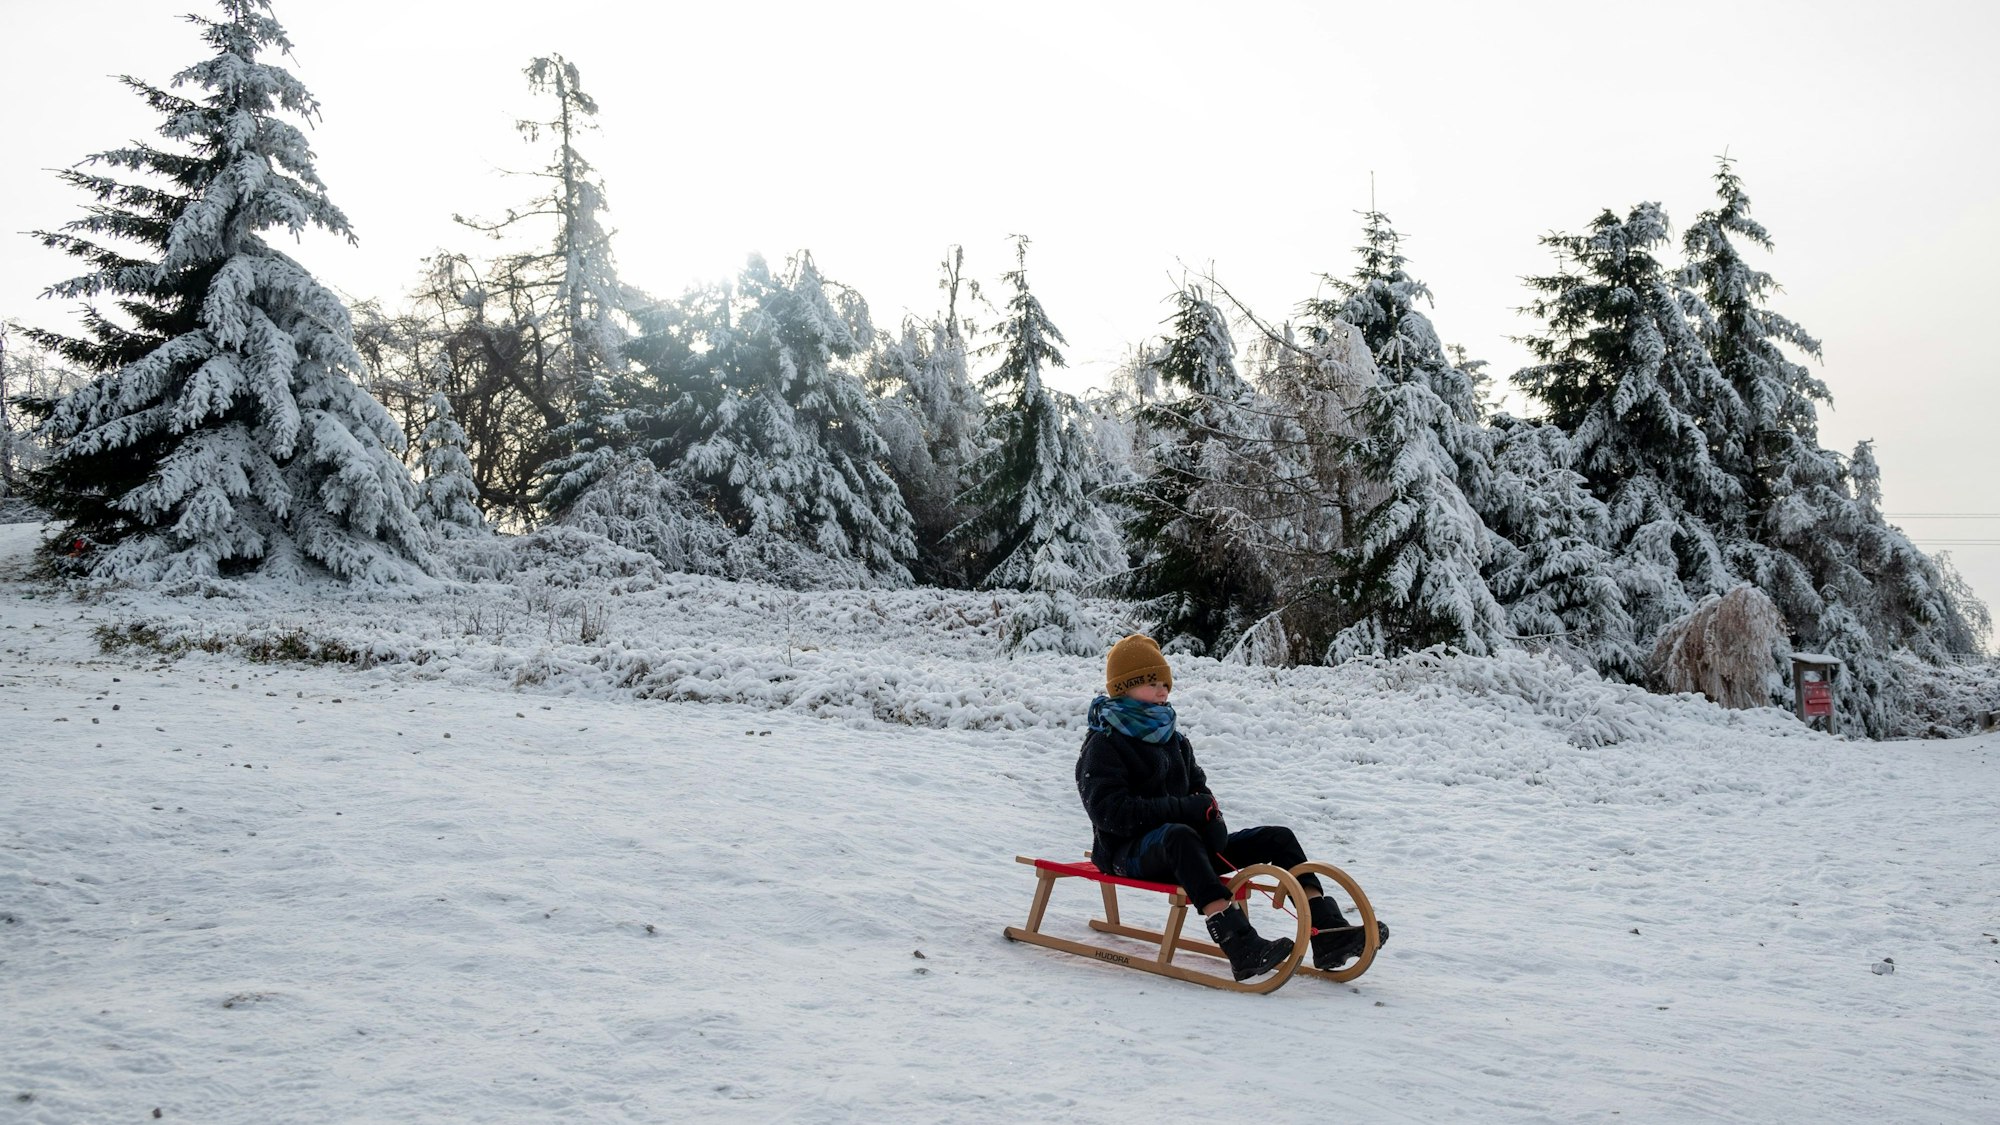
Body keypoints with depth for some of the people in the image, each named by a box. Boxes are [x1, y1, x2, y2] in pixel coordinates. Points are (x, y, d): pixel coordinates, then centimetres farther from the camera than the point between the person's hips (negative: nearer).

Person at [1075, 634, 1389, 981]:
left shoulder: (1174, 740, 18)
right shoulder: (1103, 745, -8)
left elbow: (1199, 789, 17)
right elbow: (1108, 810, -20)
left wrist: (1211, 815, -9)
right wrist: (1184, 809, -23)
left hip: (1178, 849, 8)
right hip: (1129, 853, -8)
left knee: (1277, 838, -2)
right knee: (1179, 836, -42)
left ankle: (1327, 934, -13)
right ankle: (1240, 946, -53)